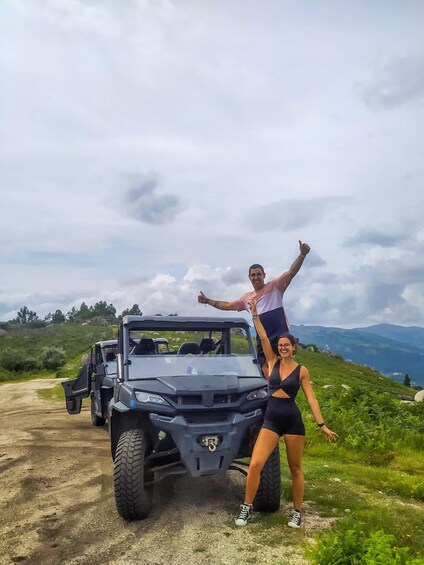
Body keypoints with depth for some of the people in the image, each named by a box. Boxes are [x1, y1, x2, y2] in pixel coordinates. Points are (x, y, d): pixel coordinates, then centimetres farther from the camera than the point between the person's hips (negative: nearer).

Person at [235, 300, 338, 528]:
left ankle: (297, 512, 26)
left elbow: (311, 398, -1)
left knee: (295, 469, 9)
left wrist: (322, 425, -5)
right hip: (271, 420, 2)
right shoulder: (273, 362, 5)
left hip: (293, 420, -1)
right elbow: (263, 337, -2)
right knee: (255, 464, -9)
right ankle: (247, 507, 9)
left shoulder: (301, 370, 0)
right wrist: (255, 314, -5)